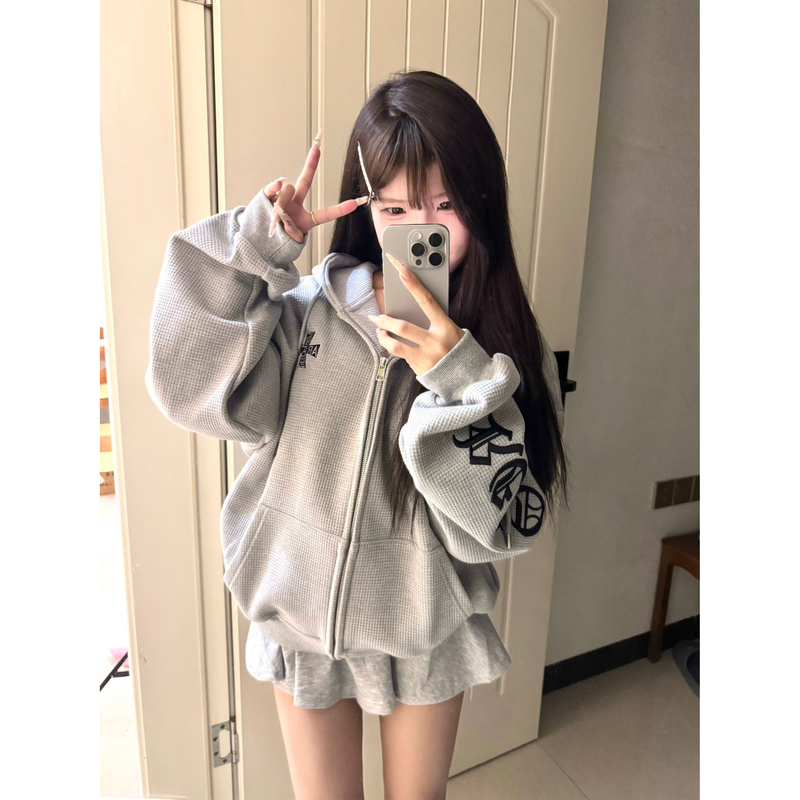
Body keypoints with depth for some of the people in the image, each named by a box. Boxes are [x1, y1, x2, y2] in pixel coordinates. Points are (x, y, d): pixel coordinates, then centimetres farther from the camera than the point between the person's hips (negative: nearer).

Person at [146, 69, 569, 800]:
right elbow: (194, 386, -19)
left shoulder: (504, 342, -12)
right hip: (303, 609, 1)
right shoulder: (310, 307, -11)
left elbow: (506, 524, -16)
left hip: (427, 627, 1)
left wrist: (460, 381, -29)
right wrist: (256, 247, -23)